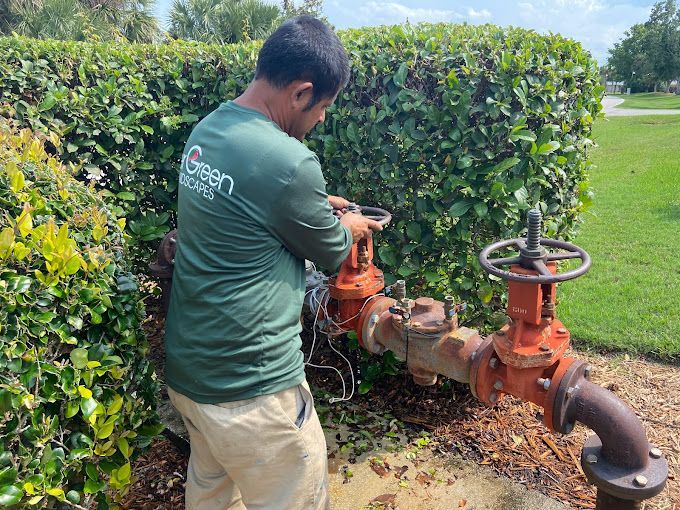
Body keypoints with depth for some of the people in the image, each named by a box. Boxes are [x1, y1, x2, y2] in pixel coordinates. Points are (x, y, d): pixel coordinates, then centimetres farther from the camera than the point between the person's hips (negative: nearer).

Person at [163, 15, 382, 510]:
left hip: (184, 368, 9)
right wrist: (350, 227, 13)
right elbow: (332, 252, -8)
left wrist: (319, 203, 17)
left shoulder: (206, 131, 1)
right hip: (251, 389, -8)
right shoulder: (289, 162, -25)